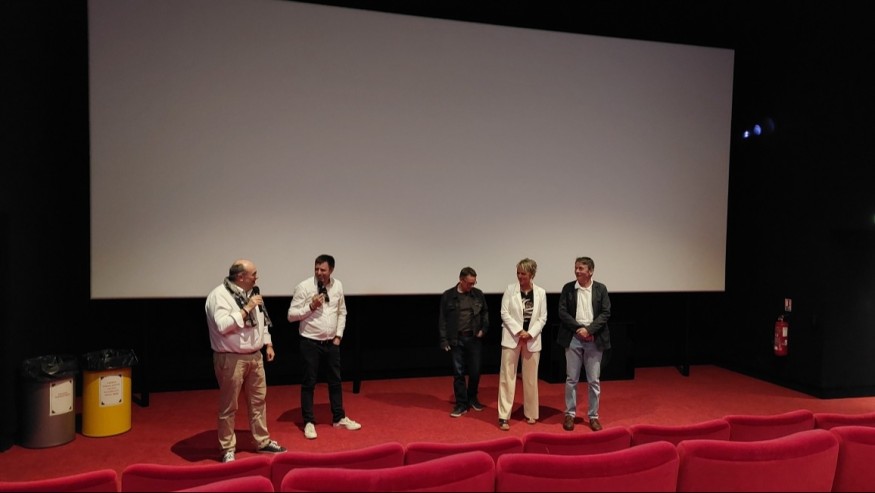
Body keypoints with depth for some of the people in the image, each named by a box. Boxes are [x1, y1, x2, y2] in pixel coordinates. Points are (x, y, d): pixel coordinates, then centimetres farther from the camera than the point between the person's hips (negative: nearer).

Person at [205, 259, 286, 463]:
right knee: (229, 406, 5)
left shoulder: (251, 292, 9)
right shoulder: (219, 295, -15)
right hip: (231, 359, -7)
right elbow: (222, 325, -27)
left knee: (258, 400, 15)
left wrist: (268, 344, 13)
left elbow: (262, 320, 18)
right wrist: (247, 309, -23)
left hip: (255, 356, 8)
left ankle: (262, 441, 28)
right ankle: (228, 449, 19)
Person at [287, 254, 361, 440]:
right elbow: (291, 315, -10)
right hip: (311, 343, -4)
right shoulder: (304, 287, -12)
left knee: (335, 381, 14)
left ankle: (339, 418, 29)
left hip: (332, 342, 4)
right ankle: (309, 422, 20)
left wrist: (339, 335, 4)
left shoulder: (338, 286, 1)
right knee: (309, 383, 6)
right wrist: (311, 306, -21)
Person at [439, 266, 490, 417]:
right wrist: (444, 340, -5)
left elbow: (485, 313, 14)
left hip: (474, 339, 2)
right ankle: (462, 404, 14)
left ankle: (472, 398, 30)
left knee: (475, 371, 8)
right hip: (456, 339, -2)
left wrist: (484, 329, 0)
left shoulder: (478, 294, 3)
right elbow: (443, 320, -2)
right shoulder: (448, 296, -4)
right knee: (458, 373, 3)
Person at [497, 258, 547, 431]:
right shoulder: (510, 289, -2)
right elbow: (504, 313, -5)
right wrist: (518, 331, -14)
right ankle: (503, 416, 2)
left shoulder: (540, 292, 2)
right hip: (512, 337, -2)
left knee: (531, 378, 10)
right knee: (507, 377, -2)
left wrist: (530, 333, -12)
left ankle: (531, 413, 25)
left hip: (532, 339, 2)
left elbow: (543, 318, 2)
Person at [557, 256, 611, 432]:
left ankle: (593, 416, 18)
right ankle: (570, 414, 18)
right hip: (573, 338, 0)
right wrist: (578, 328, -13)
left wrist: (589, 330, -14)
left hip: (594, 339, 0)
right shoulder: (568, 288, 1)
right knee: (571, 379, 6)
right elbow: (562, 312, -3)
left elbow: (606, 313, -3)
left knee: (594, 381, 6)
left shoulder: (601, 289, 2)